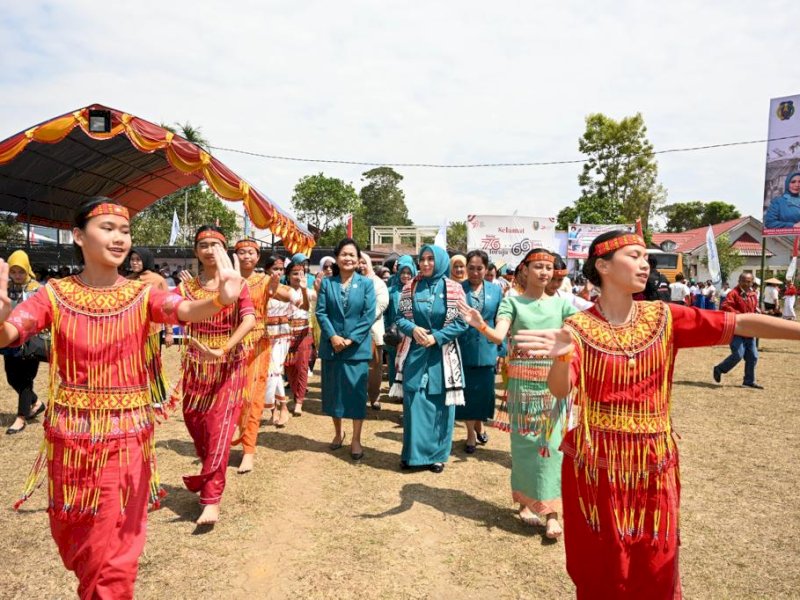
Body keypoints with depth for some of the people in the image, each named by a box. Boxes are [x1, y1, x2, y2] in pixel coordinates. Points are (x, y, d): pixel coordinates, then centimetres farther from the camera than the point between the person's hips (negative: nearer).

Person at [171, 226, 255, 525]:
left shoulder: (237, 283, -3)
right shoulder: (187, 286, 6)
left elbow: (249, 320, -17)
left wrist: (222, 351, -28)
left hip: (229, 363, -3)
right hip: (196, 364, 3)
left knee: (219, 428, -8)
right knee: (195, 423, 11)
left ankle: (212, 499, -4)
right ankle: (211, 476, 37)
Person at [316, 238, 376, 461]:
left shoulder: (366, 283, -1)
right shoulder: (327, 283, 3)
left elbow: (369, 315, -6)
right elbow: (321, 312, -2)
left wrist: (351, 339, -14)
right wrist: (333, 336, -15)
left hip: (357, 347, -2)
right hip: (331, 346, 2)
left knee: (357, 391, 1)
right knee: (333, 390, 11)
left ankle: (356, 439, 12)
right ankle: (338, 433, 29)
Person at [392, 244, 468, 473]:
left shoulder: (453, 289, -3)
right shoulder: (410, 287, 3)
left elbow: (461, 323, -4)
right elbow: (399, 317, 5)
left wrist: (436, 337, -15)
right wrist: (412, 329, -15)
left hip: (442, 355, -1)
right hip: (414, 353, 2)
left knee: (440, 405, 6)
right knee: (413, 403, 5)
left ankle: (437, 454, 19)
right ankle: (413, 452, 19)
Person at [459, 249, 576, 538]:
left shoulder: (561, 303, 7)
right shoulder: (512, 302, -2)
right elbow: (498, 336, -17)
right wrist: (481, 326, -37)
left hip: (553, 382, 2)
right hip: (522, 381, -2)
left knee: (551, 444, 0)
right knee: (523, 441, 7)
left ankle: (551, 512, 5)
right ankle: (526, 502, 23)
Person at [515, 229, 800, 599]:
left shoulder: (663, 318, -1)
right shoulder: (579, 327, -9)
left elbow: (740, 324, -9)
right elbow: (560, 389, -21)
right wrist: (562, 357, -41)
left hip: (652, 462, 3)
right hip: (596, 462, -2)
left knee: (654, 564, 15)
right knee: (601, 565, 13)